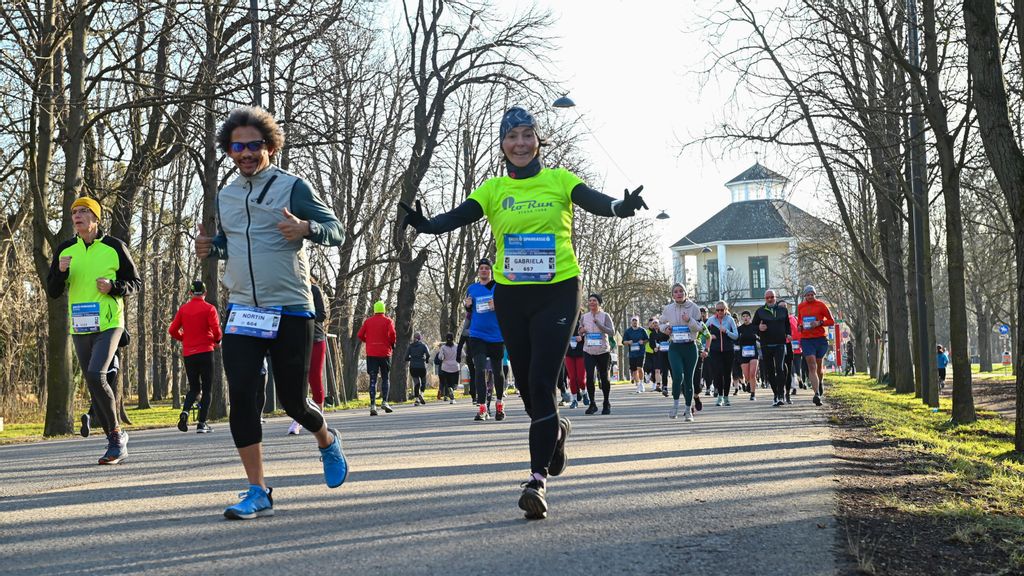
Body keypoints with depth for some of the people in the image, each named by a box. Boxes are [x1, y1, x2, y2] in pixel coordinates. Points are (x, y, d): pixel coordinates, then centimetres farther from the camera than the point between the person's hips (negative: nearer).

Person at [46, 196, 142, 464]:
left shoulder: (114, 247, -1)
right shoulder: (65, 250, 8)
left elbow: (135, 282, 5)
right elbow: (52, 292, 9)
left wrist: (113, 286, -14)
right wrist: (60, 272, -11)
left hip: (109, 324, -5)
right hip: (79, 328, 5)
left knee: (96, 375, -22)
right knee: (93, 384, 7)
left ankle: (116, 432, -5)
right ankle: (116, 442, 18)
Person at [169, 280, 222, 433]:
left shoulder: (183, 309, 6)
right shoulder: (209, 308, -5)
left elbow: (172, 330, 4)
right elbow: (216, 330, -13)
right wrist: (217, 340, 7)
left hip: (188, 353, 4)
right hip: (205, 351, -4)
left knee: (194, 388, 14)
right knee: (206, 389, 5)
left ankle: (185, 411, -13)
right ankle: (202, 424, -1)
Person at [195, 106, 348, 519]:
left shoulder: (292, 187, -4)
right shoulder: (225, 196, 12)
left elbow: (335, 230, -6)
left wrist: (306, 229, -27)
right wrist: (210, 248, 2)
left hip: (290, 311, -4)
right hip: (241, 312, 4)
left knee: (293, 400, 5)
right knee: (242, 398, -7)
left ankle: (327, 440, 40)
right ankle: (258, 492, 2)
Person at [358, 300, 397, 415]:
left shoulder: (368, 321, 7)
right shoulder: (388, 321, 0)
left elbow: (360, 335, 1)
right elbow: (392, 334, -14)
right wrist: (392, 344, 3)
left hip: (371, 353, 2)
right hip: (384, 353, -1)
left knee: (373, 379, 1)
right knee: (385, 378, 11)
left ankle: (373, 405, -8)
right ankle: (384, 402, -1)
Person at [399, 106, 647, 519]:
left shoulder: (559, 180, 0)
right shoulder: (494, 189, 5)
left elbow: (595, 201, -17)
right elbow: (458, 216, -9)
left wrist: (621, 207, -39)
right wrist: (426, 224, -30)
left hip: (557, 292, -3)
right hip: (510, 296, 3)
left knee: (540, 381, -13)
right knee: (525, 383, 10)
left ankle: (538, 477, -11)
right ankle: (555, 429, 42)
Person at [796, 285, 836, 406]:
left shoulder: (821, 305, -1)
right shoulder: (800, 306, 8)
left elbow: (831, 321, 1)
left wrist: (819, 323, -15)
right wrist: (800, 325, 4)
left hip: (820, 338, -1)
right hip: (806, 340, 1)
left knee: (819, 365, 15)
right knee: (812, 367, -12)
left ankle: (820, 381, 48)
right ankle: (817, 394, -20)